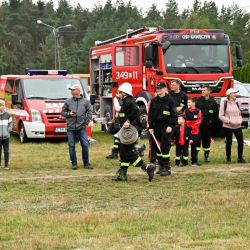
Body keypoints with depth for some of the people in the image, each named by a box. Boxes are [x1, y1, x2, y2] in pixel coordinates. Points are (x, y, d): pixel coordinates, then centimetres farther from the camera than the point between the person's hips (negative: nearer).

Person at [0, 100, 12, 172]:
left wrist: (8, 131, -9)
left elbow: (10, 124, 6)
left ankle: (6, 165, 11)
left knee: (6, 151, 4)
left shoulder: (7, 115, 2)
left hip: (6, 136, 0)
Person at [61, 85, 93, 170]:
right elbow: (63, 112, 10)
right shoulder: (68, 101, 5)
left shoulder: (85, 101, 5)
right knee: (71, 146, 3)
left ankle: (86, 163, 10)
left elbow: (89, 112, 9)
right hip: (70, 128, 1)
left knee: (85, 145, -3)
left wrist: (87, 122, -1)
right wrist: (69, 114, -8)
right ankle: (74, 163, 12)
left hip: (81, 128, 0)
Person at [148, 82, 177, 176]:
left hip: (166, 127, -5)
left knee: (165, 147, -10)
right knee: (157, 147, 6)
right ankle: (161, 166, 16)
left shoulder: (169, 100, -3)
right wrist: (150, 127, 6)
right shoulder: (154, 101, 10)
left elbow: (174, 114, -4)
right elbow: (150, 115, 12)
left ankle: (167, 168, -6)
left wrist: (170, 126, -12)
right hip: (156, 127, 5)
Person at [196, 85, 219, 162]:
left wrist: (212, 121, -3)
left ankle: (206, 156, 16)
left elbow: (216, 113, 5)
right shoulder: (199, 100, 4)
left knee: (207, 140, 5)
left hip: (208, 124, 0)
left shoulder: (213, 102, 2)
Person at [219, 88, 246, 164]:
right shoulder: (224, 103, -4)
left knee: (241, 141, -4)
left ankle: (240, 158, 7)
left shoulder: (236, 103, 12)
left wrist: (240, 121, -1)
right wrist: (229, 121, -16)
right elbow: (221, 116, -6)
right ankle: (228, 159, 15)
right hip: (228, 126, -4)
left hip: (237, 126, 4)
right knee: (229, 142, 2)